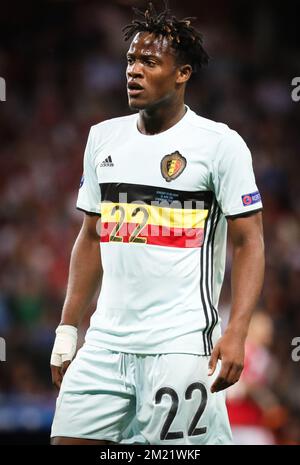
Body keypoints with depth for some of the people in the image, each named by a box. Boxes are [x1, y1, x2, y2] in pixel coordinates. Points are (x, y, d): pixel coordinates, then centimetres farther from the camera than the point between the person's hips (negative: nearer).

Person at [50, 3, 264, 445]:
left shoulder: (219, 143, -4)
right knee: (68, 438, -2)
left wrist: (235, 334, -17)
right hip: (106, 341, 5)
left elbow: (249, 242, -6)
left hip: (182, 344, -5)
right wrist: (67, 330, 15)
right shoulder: (104, 138, 13)